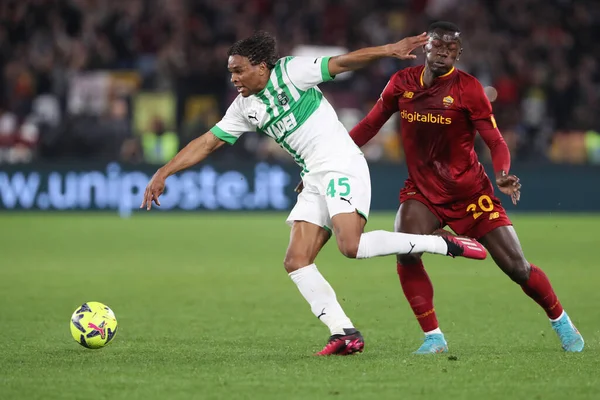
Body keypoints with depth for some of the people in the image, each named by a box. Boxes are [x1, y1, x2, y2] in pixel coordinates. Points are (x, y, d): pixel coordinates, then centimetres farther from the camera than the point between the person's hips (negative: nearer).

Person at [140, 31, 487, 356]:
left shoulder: (290, 72, -4)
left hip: (342, 166, -8)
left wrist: (389, 49, -20)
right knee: (296, 261, -5)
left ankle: (443, 244, -15)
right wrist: (163, 174, 13)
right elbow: (208, 142, 17)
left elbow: (344, 62, -8)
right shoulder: (245, 107, 15)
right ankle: (345, 334, -6)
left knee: (352, 246, -27)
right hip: (315, 181, 8)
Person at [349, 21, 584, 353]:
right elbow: (369, 126, 7)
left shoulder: (468, 88, -12)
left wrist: (503, 175, -33)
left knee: (517, 268, -2)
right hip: (422, 191, 2)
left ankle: (561, 322, 25)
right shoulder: (402, 83, -3)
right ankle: (433, 338, -12)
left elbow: (495, 141, -13)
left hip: (469, 192, -2)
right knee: (406, 254, -26)